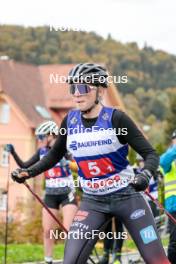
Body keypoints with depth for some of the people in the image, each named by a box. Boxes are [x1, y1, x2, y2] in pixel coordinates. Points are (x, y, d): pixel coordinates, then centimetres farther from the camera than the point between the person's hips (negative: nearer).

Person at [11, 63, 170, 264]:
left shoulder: (115, 118, -13)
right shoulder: (70, 121, -1)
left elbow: (150, 154, -12)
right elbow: (55, 155, 16)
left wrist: (145, 175, -32)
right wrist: (28, 172, 4)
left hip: (126, 197, -3)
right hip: (93, 202, 3)